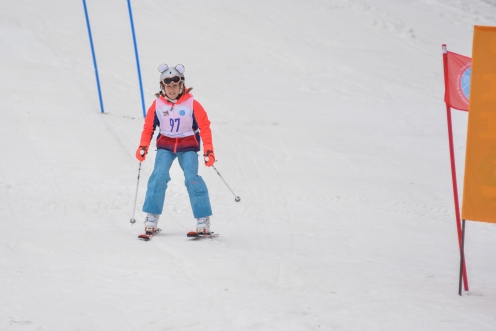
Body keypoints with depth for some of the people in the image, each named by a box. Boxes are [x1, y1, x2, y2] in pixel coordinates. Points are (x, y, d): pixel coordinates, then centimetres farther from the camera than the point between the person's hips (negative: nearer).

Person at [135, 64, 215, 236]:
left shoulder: (192, 104, -10)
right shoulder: (157, 105, -4)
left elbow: (204, 127, -7)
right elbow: (149, 127, 4)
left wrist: (208, 150, -12)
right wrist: (143, 146, -7)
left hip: (188, 146, -2)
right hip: (165, 145, 2)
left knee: (192, 178, -17)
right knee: (159, 176, -18)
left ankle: (203, 220, -10)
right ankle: (151, 218, -11)